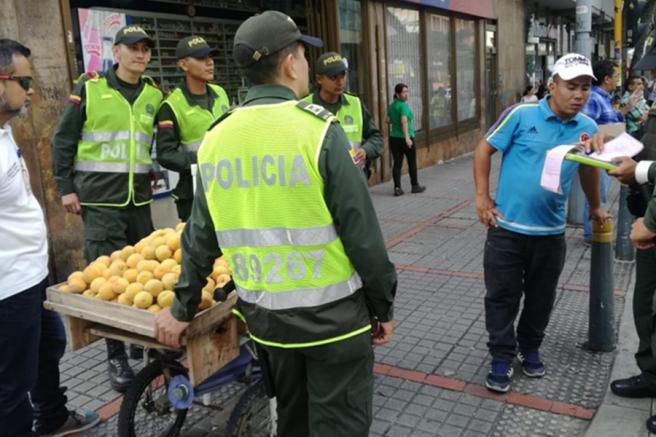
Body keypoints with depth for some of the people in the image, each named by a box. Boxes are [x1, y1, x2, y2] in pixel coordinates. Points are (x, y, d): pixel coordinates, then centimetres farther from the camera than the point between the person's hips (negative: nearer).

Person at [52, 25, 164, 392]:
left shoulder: (154, 94, 8)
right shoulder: (91, 86, -2)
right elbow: (64, 138, 0)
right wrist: (66, 187, -3)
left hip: (139, 196, 4)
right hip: (100, 197, -4)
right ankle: (116, 355, 7)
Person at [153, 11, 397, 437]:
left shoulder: (216, 138, 1)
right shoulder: (317, 128, -15)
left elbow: (200, 238, 7)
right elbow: (362, 233, -15)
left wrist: (182, 308, 19)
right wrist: (384, 306, -2)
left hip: (264, 315, 6)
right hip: (332, 313, -5)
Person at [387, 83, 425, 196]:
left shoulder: (392, 105, 7)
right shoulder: (404, 105, -14)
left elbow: (388, 120, 11)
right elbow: (404, 121, -26)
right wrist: (407, 137, -31)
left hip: (394, 138, 6)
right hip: (405, 137, -6)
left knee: (397, 163, 5)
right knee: (412, 163, 10)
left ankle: (397, 188, -1)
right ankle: (415, 186, 21)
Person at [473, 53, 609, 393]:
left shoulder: (587, 128, 3)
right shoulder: (521, 115, -10)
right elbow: (484, 149, -4)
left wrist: (595, 207, 29)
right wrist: (482, 196, -8)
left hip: (551, 232, 4)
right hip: (507, 228, -3)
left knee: (541, 298, 16)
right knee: (502, 297, 6)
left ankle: (530, 349, 37)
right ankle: (501, 358, 21)